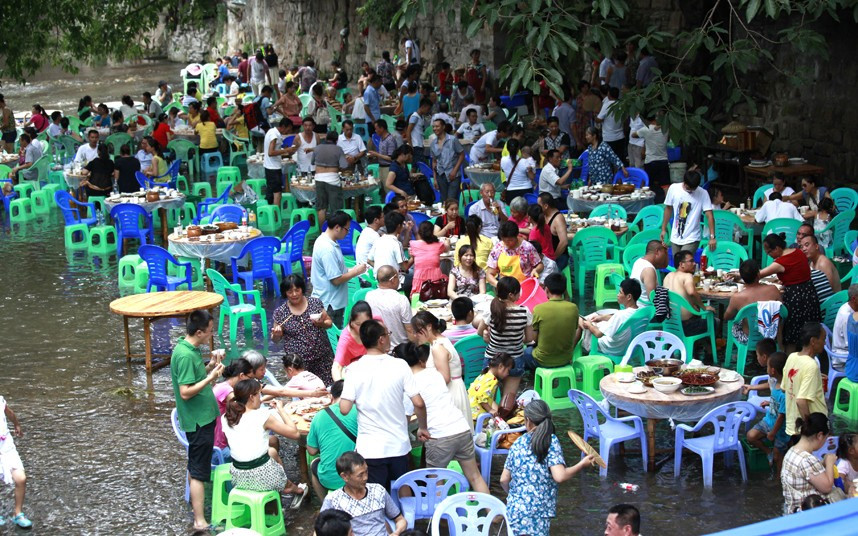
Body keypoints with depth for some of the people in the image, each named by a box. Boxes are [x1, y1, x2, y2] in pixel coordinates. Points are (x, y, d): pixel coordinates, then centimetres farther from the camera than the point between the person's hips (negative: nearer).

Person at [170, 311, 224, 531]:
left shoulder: (189, 349, 5)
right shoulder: (185, 355, -25)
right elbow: (186, 392, -26)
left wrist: (211, 366, 3)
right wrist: (211, 377, -27)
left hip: (201, 416, 10)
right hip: (198, 420, -10)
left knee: (195, 465, 23)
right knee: (199, 470, -6)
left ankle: (195, 501, 38)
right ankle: (200, 521, -3)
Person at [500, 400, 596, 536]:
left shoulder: (517, 443, 10)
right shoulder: (551, 441, -3)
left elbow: (504, 480, 12)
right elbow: (560, 476, -14)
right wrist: (582, 464, -1)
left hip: (513, 510, 4)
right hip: (537, 514, -4)